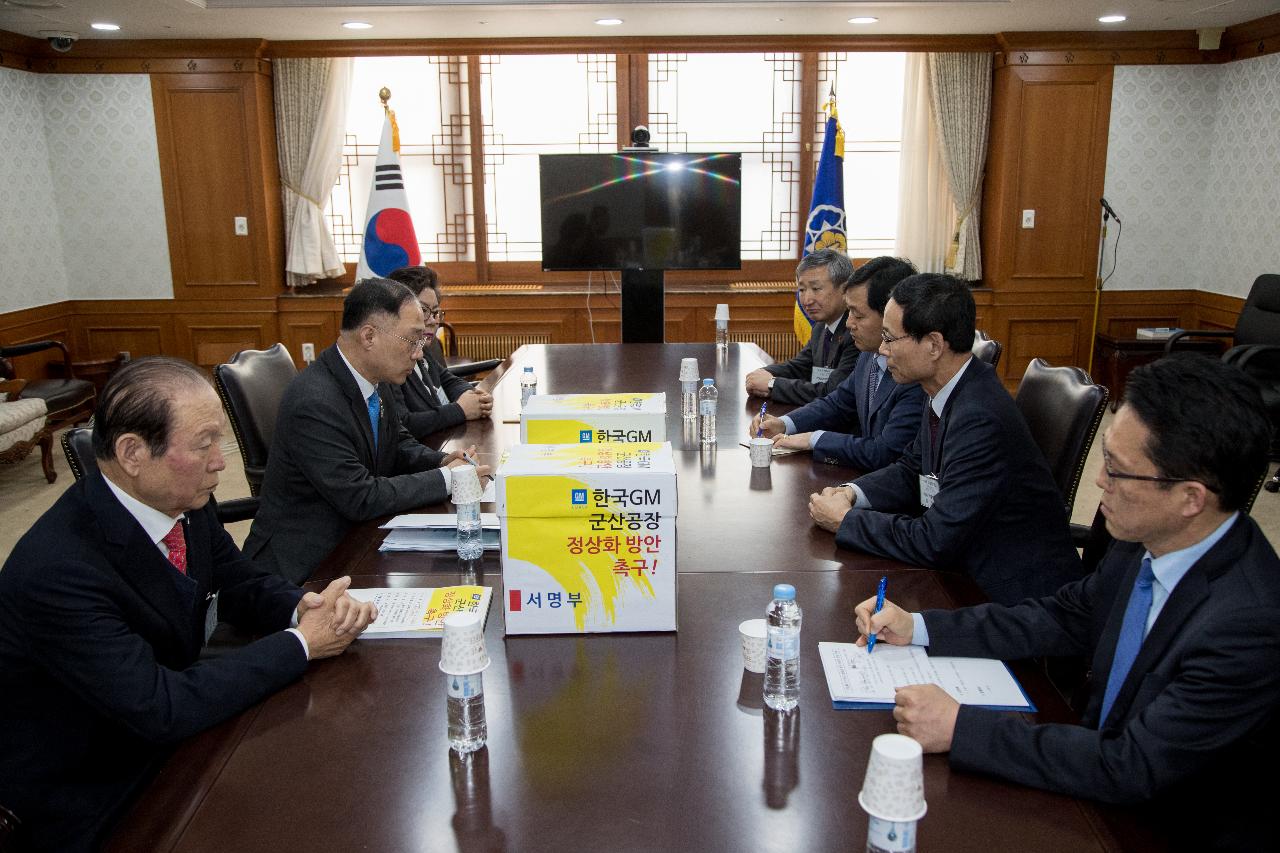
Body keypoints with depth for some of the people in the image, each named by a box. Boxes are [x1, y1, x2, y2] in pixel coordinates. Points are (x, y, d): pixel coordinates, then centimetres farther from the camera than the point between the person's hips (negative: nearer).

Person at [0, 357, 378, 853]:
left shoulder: (182, 499, -10)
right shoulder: (57, 570, -31)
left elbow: (239, 583, 5)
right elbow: (160, 708, -31)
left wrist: (302, 608, -17)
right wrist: (301, 643, -24)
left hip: (166, 737, 6)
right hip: (87, 803, -6)